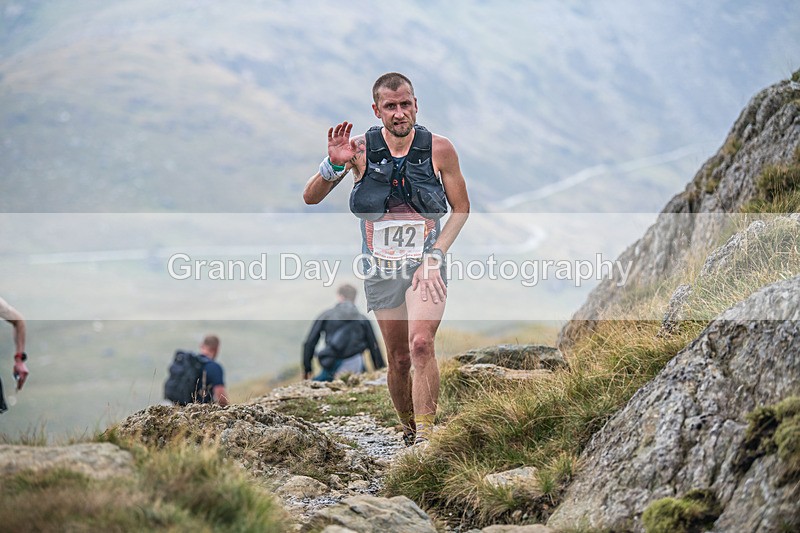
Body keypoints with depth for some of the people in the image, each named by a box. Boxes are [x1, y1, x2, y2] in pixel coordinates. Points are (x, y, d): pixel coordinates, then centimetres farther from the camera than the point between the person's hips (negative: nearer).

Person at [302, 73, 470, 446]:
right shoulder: (361, 148, -5)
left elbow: (461, 209, 4)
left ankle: (425, 437, -21)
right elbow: (310, 198, -4)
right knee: (398, 359, 8)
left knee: (421, 345, -22)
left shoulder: (439, 149, -5)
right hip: (380, 270, 2)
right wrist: (335, 164, -23)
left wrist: (434, 256, -7)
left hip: (426, 266, -2)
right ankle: (408, 430, 29)